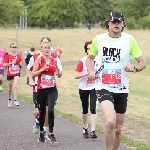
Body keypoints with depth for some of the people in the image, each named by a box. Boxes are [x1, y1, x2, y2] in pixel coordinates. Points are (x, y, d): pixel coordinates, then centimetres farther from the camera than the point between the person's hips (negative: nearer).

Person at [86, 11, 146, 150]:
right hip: (103, 87, -2)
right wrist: (91, 72, -3)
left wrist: (135, 68, -24)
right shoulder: (98, 39, -1)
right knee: (110, 121, -27)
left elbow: (142, 62, -2)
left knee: (118, 129, 11)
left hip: (121, 89, 2)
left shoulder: (129, 39, -4)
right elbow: (90, 58, 16)